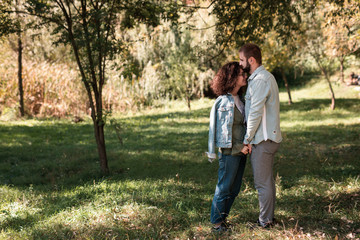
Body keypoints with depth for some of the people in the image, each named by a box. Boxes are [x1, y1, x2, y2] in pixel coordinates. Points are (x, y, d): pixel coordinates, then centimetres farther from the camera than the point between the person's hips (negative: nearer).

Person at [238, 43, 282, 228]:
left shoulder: (260, 80, -18)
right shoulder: (265, 77, 16)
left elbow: (255, 113, -20)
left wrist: (247, 139, -14)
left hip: (263, 139, -10)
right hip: (269, 137, 10)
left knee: (262, 182, -1)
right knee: (267, 179, 17)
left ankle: (265, 221, 10)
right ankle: (269, 216, 27)